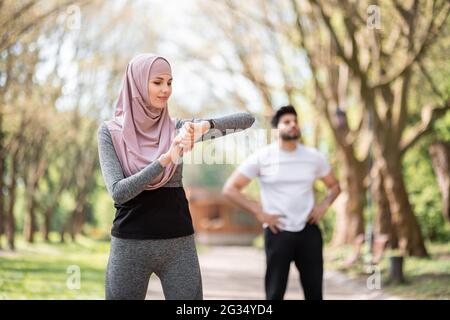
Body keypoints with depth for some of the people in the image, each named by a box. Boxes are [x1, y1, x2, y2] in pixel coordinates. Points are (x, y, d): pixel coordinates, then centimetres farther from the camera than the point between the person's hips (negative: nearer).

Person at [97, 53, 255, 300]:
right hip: (130, 245, -2)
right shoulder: (110, 131, -2)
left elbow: (247, 119, 0)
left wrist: (205, 125, -18)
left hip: (179, 244, 2)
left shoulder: (177, 129, 5)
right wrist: (167, 158, -22)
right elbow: (118, 192, -14)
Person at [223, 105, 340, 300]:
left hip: (309, 230, 3)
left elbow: (334, 185, 20)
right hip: (278, 232, -3)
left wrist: (324, 205, 0)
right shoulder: (262, 157, -4)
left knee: (314, 291, 7)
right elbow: (230, 189, -4)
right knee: (275, 293, 0)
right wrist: (259, 212, -11)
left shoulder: (313, 157, 5)